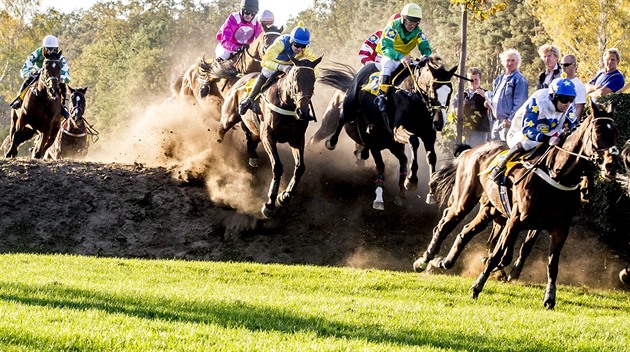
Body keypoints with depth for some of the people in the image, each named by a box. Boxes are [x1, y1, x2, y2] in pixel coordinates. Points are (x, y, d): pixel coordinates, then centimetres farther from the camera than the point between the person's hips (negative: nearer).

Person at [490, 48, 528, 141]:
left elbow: (519, 103, -13)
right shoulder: (500, 79, 18)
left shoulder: (519, 79, -6)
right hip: (497, 122, 8)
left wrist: (510, 119, -18)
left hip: (508, 121, -8)